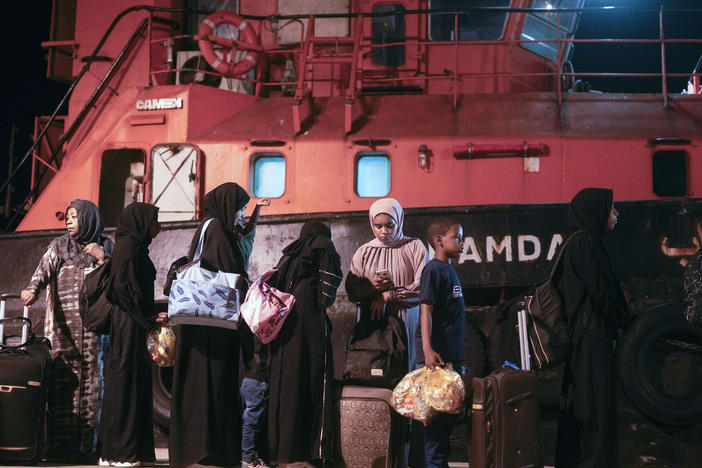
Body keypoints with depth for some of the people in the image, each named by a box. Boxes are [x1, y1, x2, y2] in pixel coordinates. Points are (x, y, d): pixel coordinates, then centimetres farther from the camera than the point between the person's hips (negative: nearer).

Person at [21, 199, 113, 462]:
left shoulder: (104, 247, 12)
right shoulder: (59, 246, 14)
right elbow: (44, 269, -4)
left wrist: (102, 258, -7)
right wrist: (33, 289, -23)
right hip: (62, 325, 0)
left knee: (91, 380, -4)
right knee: (61, 381, -7)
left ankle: (87, 447, -1)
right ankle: (60, 447, -6)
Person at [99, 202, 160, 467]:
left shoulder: (136, 246, 18)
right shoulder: (129, 245, -11)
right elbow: (123, 285, -21)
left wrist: (150, 318, 12)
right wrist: (147, 319, -16)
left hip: (136, 324, 10)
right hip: (130, 324, -10)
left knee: (138, 383, 10)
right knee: (126, 383, -6)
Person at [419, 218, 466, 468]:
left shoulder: (449, 270, 16)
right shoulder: (433, 270, -11)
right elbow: (426, 309, -19)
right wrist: (428, 349, -27)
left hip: (453, 353, 9)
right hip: (439, 353, -9)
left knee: (452, 409, 14)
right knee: (438, 410, -5)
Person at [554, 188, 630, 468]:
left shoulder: (578, 242, 17)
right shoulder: (587, 241, -13)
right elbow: (600, 290, -17)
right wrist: (621, 321, -2)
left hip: (580, 337, 10)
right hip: (593, 338, -10)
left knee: (577, 408, 12)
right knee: (597, 408, -8)